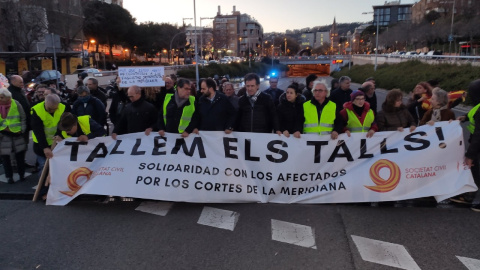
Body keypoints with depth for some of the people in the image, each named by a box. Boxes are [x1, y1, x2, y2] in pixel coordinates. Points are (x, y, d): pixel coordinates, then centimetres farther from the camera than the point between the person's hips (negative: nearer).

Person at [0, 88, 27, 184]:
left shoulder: (16, 103, -7)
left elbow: (23, 118, 0)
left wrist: (22, 130, -5)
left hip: (17, 134, 0)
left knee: (20, 154, 8)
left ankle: (21, 174, 23)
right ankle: (9, 176, 19)